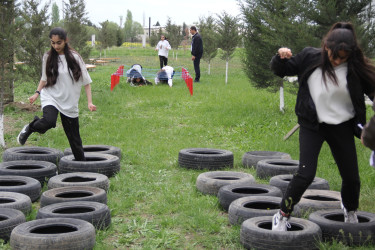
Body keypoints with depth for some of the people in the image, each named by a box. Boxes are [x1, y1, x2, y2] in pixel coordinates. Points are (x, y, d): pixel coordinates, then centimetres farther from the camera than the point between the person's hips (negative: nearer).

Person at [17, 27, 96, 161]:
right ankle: (29, 128, -2)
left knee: (74, 137, 2)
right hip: (50, 98, 0)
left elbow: (86, 81, 0)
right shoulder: (48, 57, 2)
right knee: (49, 121, -31)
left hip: (69, 102, 0)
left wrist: (89, 102, -7)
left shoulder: (75, 57, -4)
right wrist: (37, 93, 5)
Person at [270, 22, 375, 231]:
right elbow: (281, 70, 4)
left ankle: (350, 212, 41)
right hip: (312, 125, -1)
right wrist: (281, 57, -18)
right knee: (306, 174, -12)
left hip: (342, 127, 2)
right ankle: (283, 215, 6)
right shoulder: (310, 57, -8)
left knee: (351, 177, 10)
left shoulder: (356, 68, -11)